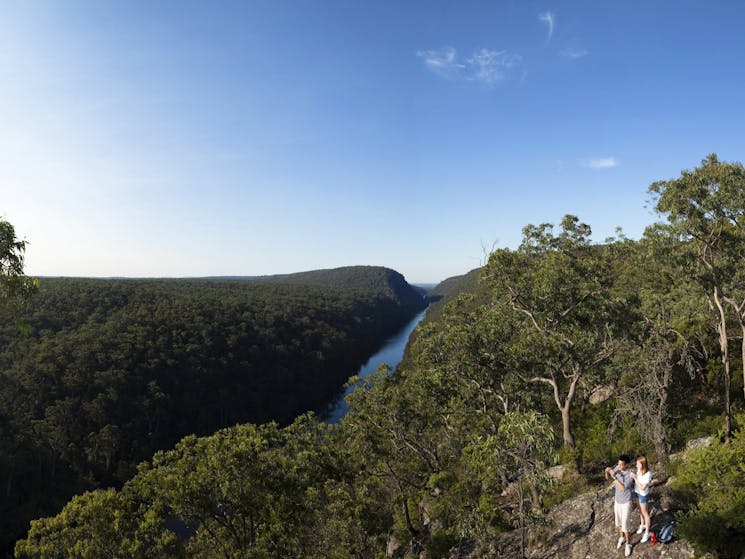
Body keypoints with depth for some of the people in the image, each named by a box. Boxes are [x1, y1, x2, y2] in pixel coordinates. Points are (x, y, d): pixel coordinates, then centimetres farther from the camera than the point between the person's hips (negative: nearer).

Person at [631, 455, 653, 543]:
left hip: (643, 495, -6)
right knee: (640, 510, 28)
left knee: (645, 513, 13)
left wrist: (635, 478, -35)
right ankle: (642, 525, 52)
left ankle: (647, 533, 32)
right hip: (637, 492, 6)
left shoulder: (648, 474, -34)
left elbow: (643, 488, -30)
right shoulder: (639, 469, -14)